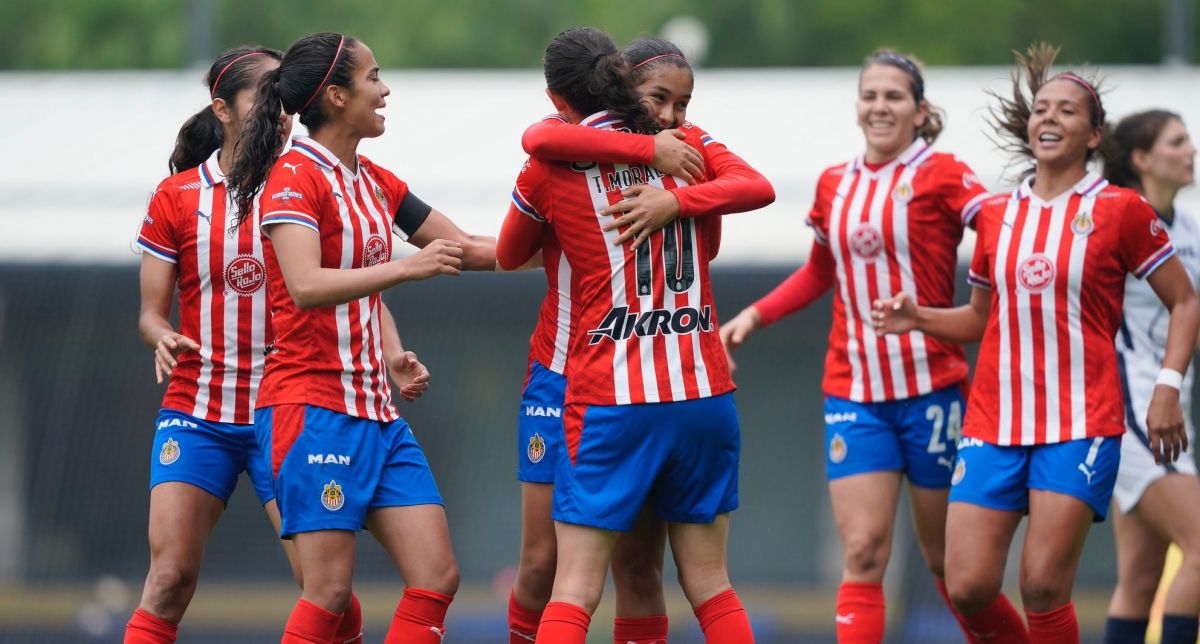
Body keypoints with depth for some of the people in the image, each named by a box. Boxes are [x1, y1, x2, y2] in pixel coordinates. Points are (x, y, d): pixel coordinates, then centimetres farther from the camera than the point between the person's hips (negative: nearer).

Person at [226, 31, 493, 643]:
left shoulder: (375, 182, 15)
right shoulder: (295, 177, -10)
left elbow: (466, 248, 24)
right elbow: (305, 286, -25)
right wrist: (407, 266, -31)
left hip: (376, 411, 8)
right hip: (312, 405, -8)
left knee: (437, 578, 0)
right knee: (329, 591, -12)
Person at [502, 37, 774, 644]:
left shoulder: (689, 147, 2)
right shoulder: (572, 148, -6)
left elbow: (758, 188, -17)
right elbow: (539, 139, -31)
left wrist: (676, 199, -32)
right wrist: (648, 150, -29)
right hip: (565, 375, -2)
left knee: (639, 565, 2)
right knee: (543, 559, -2)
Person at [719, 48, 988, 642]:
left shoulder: (942, 176, -5)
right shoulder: (834, 185, 10)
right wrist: (754, 316, 17)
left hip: (931, 387, -3)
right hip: (854, 390, 3)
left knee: (947, 559, 7)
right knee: (862, 553, -8)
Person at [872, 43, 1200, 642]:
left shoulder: (1119, 210, -1)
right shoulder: (996, 215, 10)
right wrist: (919, 317, 4)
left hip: (1081, 424, -4)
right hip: (993, 425, 4)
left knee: (1043, 586, -13)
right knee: (968, 587, -4)